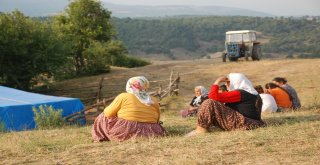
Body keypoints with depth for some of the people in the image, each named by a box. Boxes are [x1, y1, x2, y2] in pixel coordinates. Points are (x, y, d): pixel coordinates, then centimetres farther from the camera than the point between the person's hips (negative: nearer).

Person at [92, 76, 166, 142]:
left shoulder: (123, 97, -6)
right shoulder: (154, 102, 5)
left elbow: (108, 113, 0)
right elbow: (157, 120, 12)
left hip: (125, 132, -5)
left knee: (103, 118, 16)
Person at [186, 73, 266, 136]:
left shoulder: (239, 93, -13)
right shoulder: (252, 94, 16)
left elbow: (213, 96, -19)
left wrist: (217, 81, -5)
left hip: (240, 124, -10)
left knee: (209, 103, -12)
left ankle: (201, 130, -6)